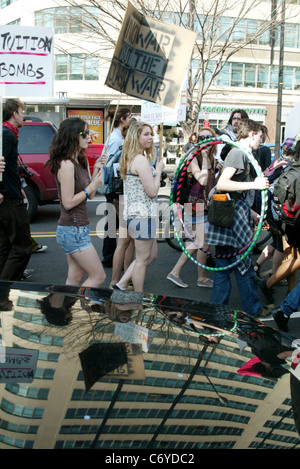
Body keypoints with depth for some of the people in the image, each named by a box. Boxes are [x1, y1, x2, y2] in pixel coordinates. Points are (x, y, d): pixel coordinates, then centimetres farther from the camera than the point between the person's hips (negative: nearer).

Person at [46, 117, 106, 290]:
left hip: (79, 229, 9)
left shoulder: (81, 161, 11)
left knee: (75, 278, 13)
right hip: (73, 231, -9)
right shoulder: (66, 164, -17)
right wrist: (92, 186, -14)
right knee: (98, 276, -2)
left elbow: (90, 195, 10)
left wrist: (96, 170, 1)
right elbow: (68, 202, -19)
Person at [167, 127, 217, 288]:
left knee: (198, 243, 14)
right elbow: (202, 180, -28)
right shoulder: (193, 159, -13)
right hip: (196, 204, -9)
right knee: (204, 243, 1)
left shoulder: (212, 159, 10)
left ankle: (175, 272, 22)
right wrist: (204, 158, -22)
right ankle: (202, 278, 20)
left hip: (206, 204, 9)